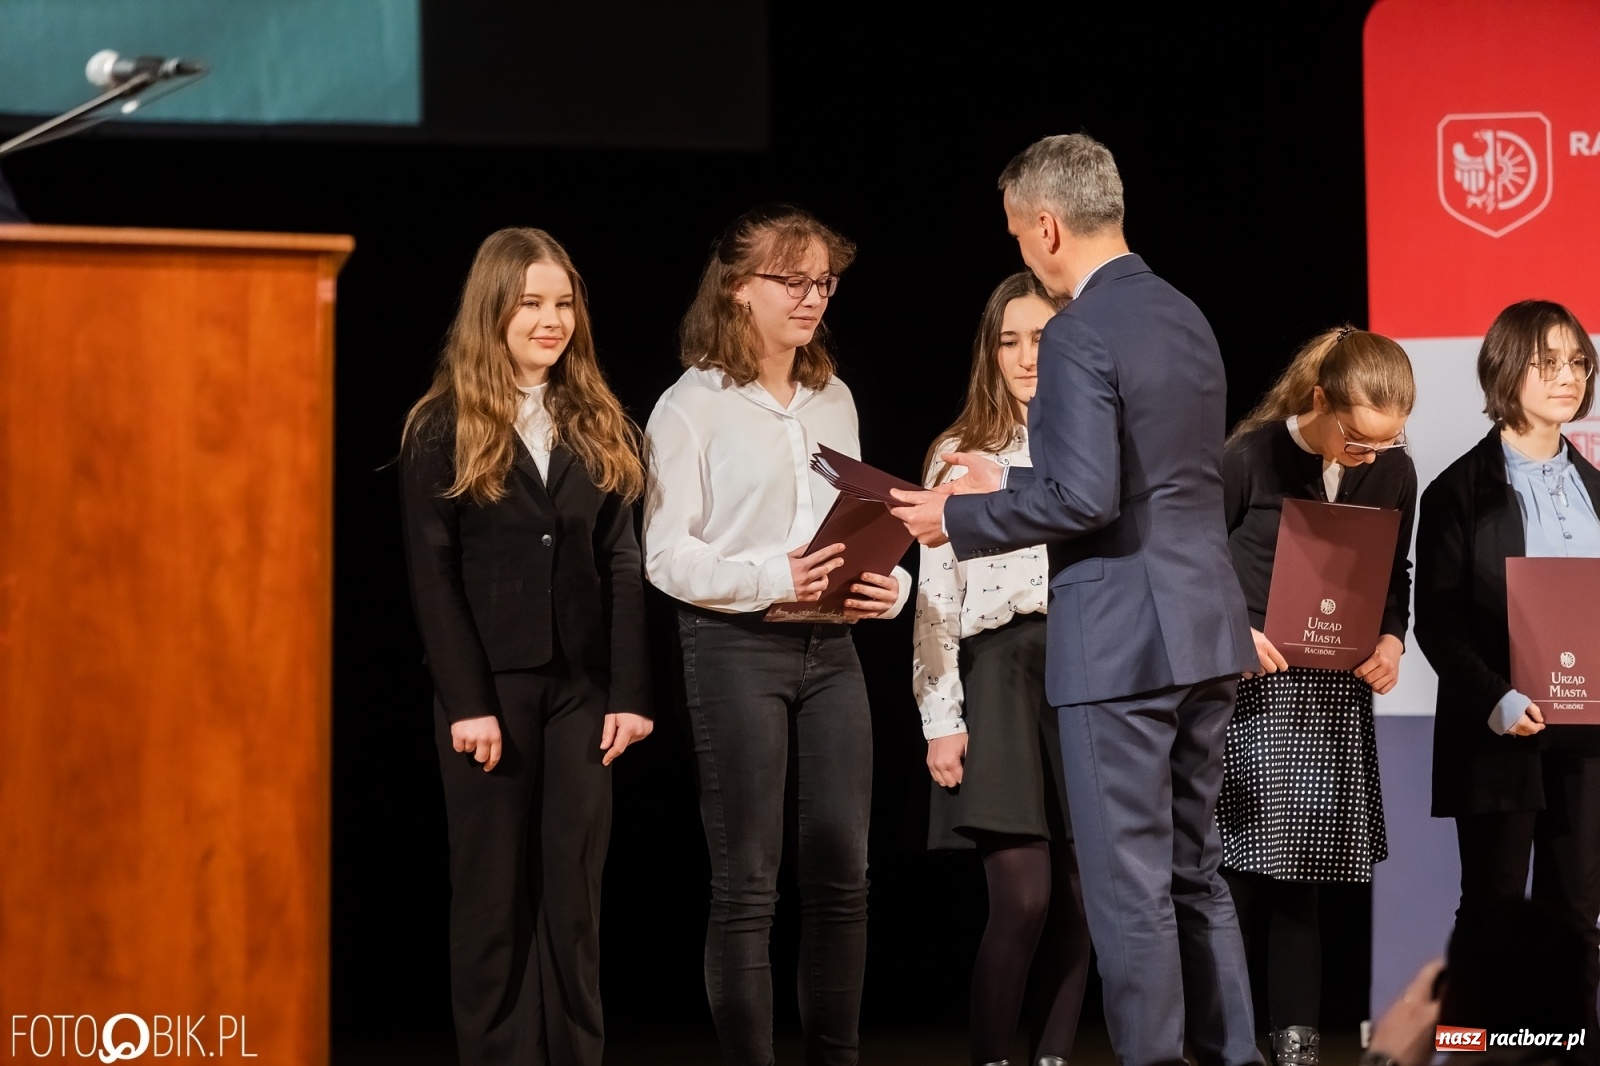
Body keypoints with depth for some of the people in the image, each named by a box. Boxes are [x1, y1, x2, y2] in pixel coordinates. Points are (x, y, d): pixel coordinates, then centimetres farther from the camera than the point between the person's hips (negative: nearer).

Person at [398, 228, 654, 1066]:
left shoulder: (598, 425, 11)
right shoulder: (443, 428, -1)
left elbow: (622, 566, 7)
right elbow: (432, 575, -6)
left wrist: (630, 691, -2)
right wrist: (467, 701, -13)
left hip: (579, 684, 3)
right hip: (488, 685, -3)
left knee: (574, 892, 3)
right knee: (493, 894, 1)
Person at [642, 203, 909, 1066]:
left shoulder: (834, 400, 14)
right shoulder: (692, 405, -4)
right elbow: (667, 555, -8)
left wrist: (888, 585, -3)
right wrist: (771, 580, -22)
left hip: (829, 648, 6)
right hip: (736, 647, -6)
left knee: (842, 872, 4)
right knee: (746, 882, -2)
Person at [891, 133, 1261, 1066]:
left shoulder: (1079, 336, -15)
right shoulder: (1185, 316, 13)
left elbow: (1086, 499, -22)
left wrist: (962, 518, -10)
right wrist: (1009, 484, 25)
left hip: (1121, 640, -9)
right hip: (1208, 634, 9)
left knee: (1130, 885, -1)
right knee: (1196, 872, 16)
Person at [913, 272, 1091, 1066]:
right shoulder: (959, 456, 7)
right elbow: (936, 600, 3)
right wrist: (941, 721, -4)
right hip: (1001, 677, -2)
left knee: (1079, 896, 2)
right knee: (1023, 899, -11)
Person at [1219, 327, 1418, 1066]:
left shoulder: (1394, 472, 2)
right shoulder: (1250, 459, -11)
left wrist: (1391, 638, -3)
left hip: (1335, 696, 4)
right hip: (1249, 688, -4)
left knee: (1299, 879, 6)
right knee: (1240, 875, -3)